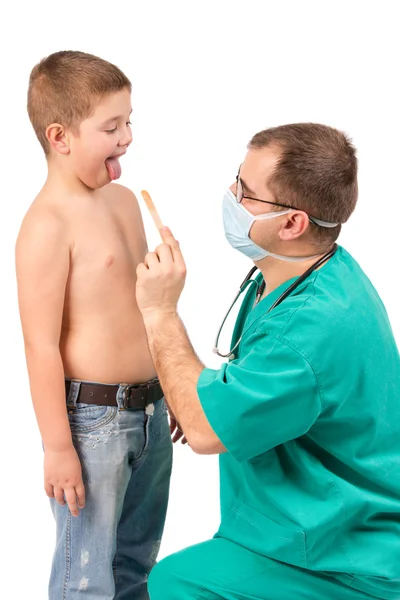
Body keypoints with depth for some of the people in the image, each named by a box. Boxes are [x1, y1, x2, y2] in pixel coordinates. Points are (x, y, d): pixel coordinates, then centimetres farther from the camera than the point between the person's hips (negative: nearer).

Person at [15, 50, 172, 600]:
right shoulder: (48, 224, -19)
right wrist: (58, 448, -18)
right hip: (91, 420, -8)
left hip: (148, 408, 8)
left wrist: (169, 395, 21)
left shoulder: (123, 200, 8)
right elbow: (42, 344, -20)